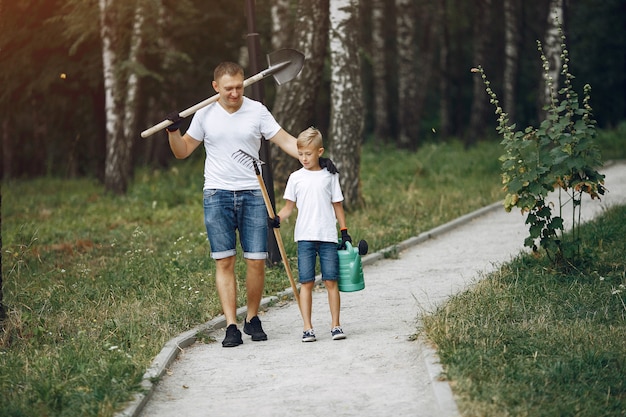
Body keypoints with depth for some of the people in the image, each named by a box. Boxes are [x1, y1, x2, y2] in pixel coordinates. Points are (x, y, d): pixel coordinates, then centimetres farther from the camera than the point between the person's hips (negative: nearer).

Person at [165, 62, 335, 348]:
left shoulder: (257, 111, 2)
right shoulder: (204, 114, 5)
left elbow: (286, 141, 1)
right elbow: (182, 152, 13)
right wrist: (173, 131, -6)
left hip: (252, 195, 0)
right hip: (217, 195, 0)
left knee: (256, 261, -3)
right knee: (224, 261, -4)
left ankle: (252, 319, 15)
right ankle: (231, 326, -3)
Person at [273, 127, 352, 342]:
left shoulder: (329, 176, 6)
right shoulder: (296, 178, 7)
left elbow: (337, 205, 10)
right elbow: (289, 206, 9)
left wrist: (344, 232, 8)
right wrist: (278, 218, -9)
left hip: (328, 237, 0)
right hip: (305, 237, 1)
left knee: (331, 282, -1)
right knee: (306, 283, -1)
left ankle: (335, 325, 6)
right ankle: (307, 327, 1)